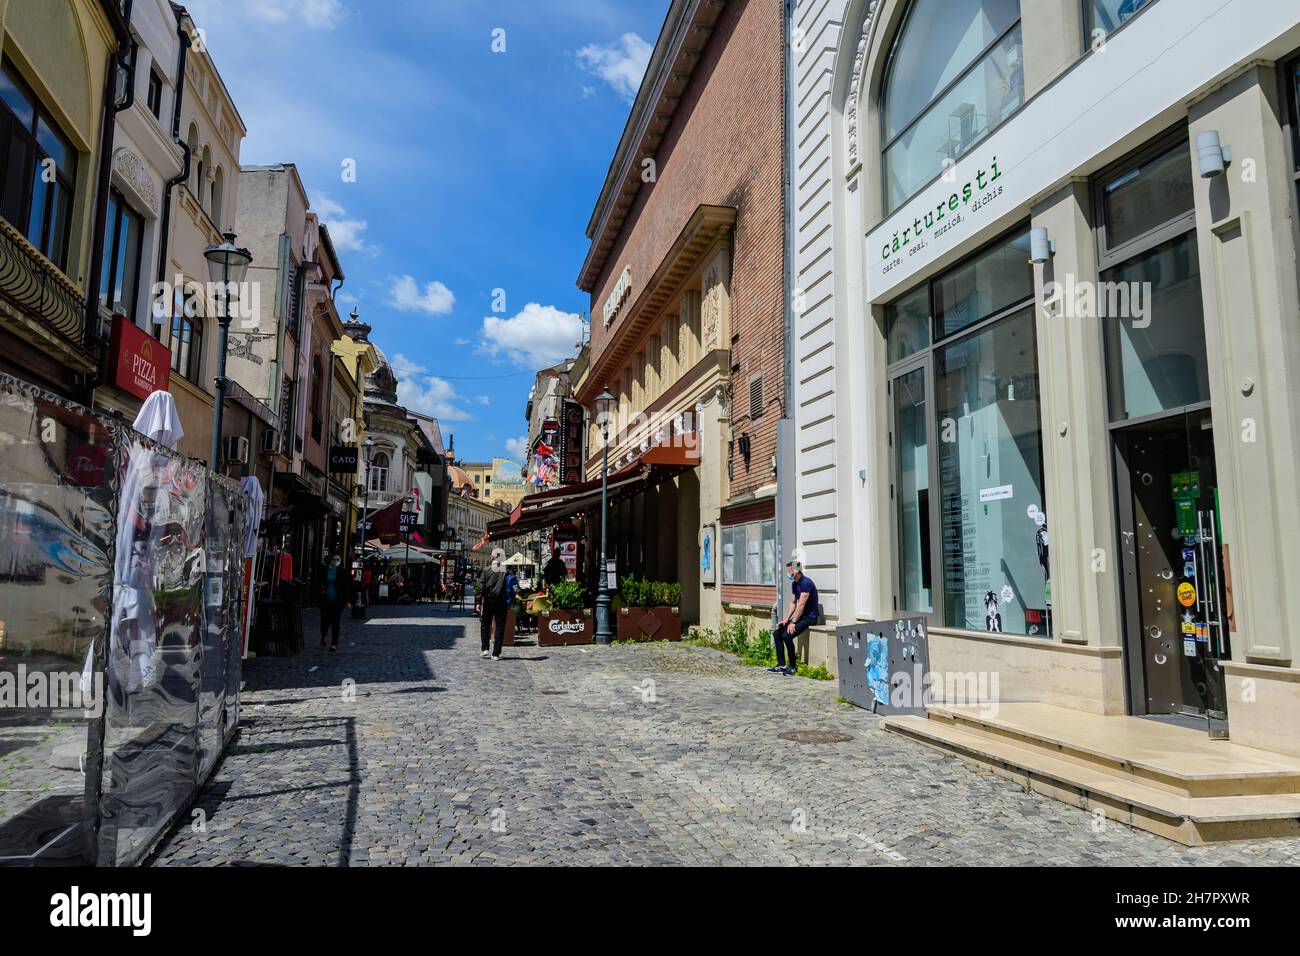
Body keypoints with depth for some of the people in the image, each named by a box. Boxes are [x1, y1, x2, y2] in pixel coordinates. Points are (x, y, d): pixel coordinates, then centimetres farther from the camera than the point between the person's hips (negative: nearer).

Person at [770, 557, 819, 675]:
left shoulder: (806, 582, -20)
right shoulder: (794, 583, 10)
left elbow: (801, 605, -22)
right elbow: (793, 603, 14)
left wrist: (793, 622, -21)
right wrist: (785, 619, 5)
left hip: (809, 617, -10)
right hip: (800, 616, 10)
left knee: (787, 635, -23)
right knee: (777, 633, 1)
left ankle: (793, 667, -7)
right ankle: (781, 665, 4)